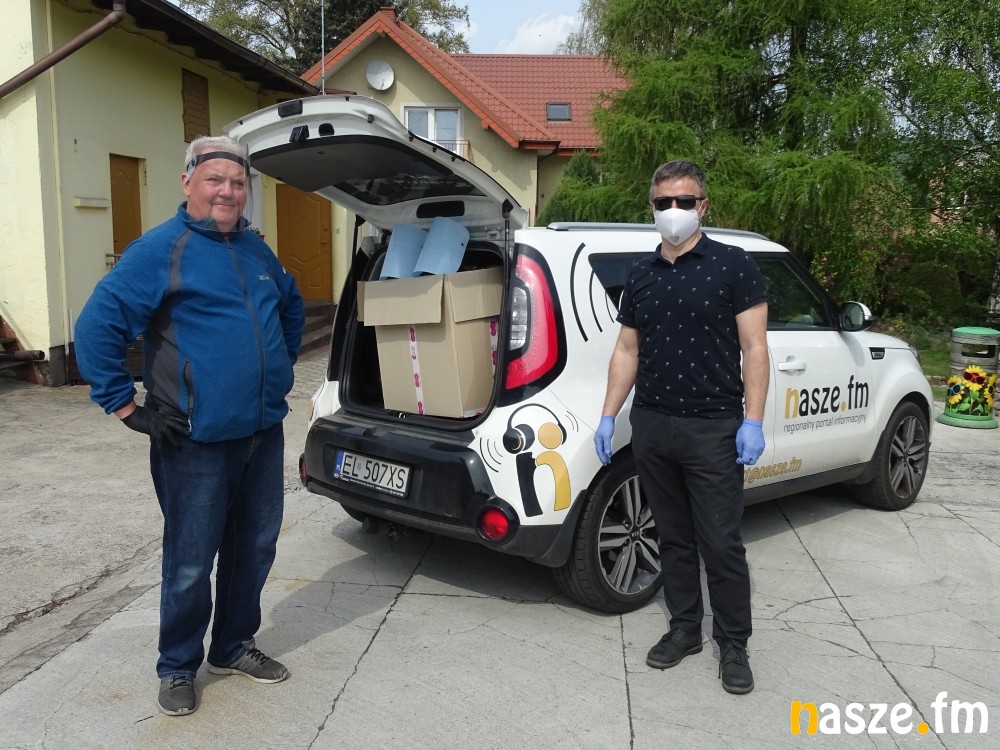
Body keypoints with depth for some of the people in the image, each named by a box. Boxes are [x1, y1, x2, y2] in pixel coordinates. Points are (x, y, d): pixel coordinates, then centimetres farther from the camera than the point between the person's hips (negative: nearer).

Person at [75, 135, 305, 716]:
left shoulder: (256, 249, 12)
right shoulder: (160, 249, -9)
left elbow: (292, 307, 29)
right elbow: (97, 327, -13)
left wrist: (280, 368, 22)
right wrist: (125, 406, -13)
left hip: (264, 434, 7)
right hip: (196, 442, -6)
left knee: (255, 548, 16)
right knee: (191, 564, 4)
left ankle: (235, 647, 35)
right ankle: (178, 668, 26)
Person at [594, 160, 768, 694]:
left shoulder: (732, 264, -3)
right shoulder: (640, 273, 11)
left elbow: (753, 347, -6)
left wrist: (752, 420, -13)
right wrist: (608, 416, 8)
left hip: (713, 429, -5)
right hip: (650, 426, 5)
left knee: (721, 543, 1)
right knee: (673, 537, 15)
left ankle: (733, 644, 18)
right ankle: (684, 626, 30)